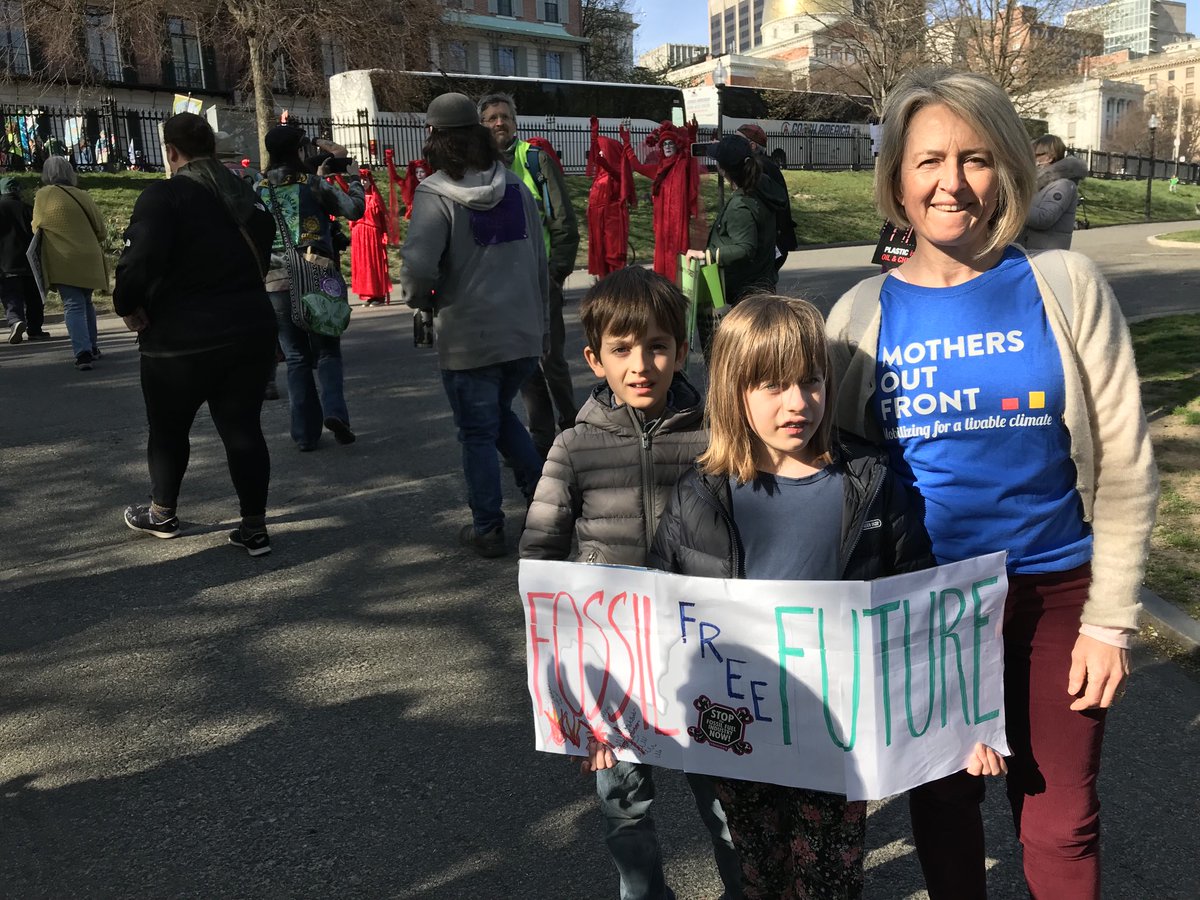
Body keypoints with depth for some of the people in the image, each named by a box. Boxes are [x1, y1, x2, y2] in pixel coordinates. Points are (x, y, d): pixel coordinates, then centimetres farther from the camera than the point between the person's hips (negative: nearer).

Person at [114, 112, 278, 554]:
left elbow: (139, 260, -25)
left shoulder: (163, 196, -13)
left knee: (168, 428, 16)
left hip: (182, 336, -5)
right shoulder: (243, 193, 8)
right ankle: (254, 527, 9)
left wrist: (128, 306, -10)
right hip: (250, 330, 5)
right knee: (243, 427, 9)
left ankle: (162, 513, 34)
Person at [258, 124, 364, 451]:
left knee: (297, 356, 9)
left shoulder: (259, 190, 4)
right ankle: (333, 410, -14)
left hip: (276, 282, 2)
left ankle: (306, 434, 8)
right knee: (327, 351, 10)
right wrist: (353, 180, 13)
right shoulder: (313, 184, -3)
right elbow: (353, 209, -7)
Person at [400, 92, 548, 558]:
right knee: (502, 415, 25)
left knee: (477, 432, 9)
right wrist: (542, 323, 18)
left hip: (468, 338, -5)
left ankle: (487, 529, 18)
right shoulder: (515, 184, 4)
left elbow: (418, 266, -23)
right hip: (524, 331, 5)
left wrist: (420, 299, 0)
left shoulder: (435, 193, -12)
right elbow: (540, 259, 8)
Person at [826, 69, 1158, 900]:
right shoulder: (863, 313, -4)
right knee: (943, 801, 19)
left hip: (1055, 594, -1)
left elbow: (1126, 468, -5)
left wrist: (1111, 619, -7)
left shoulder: (1066, 285, -8)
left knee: (1059, 825, 12)